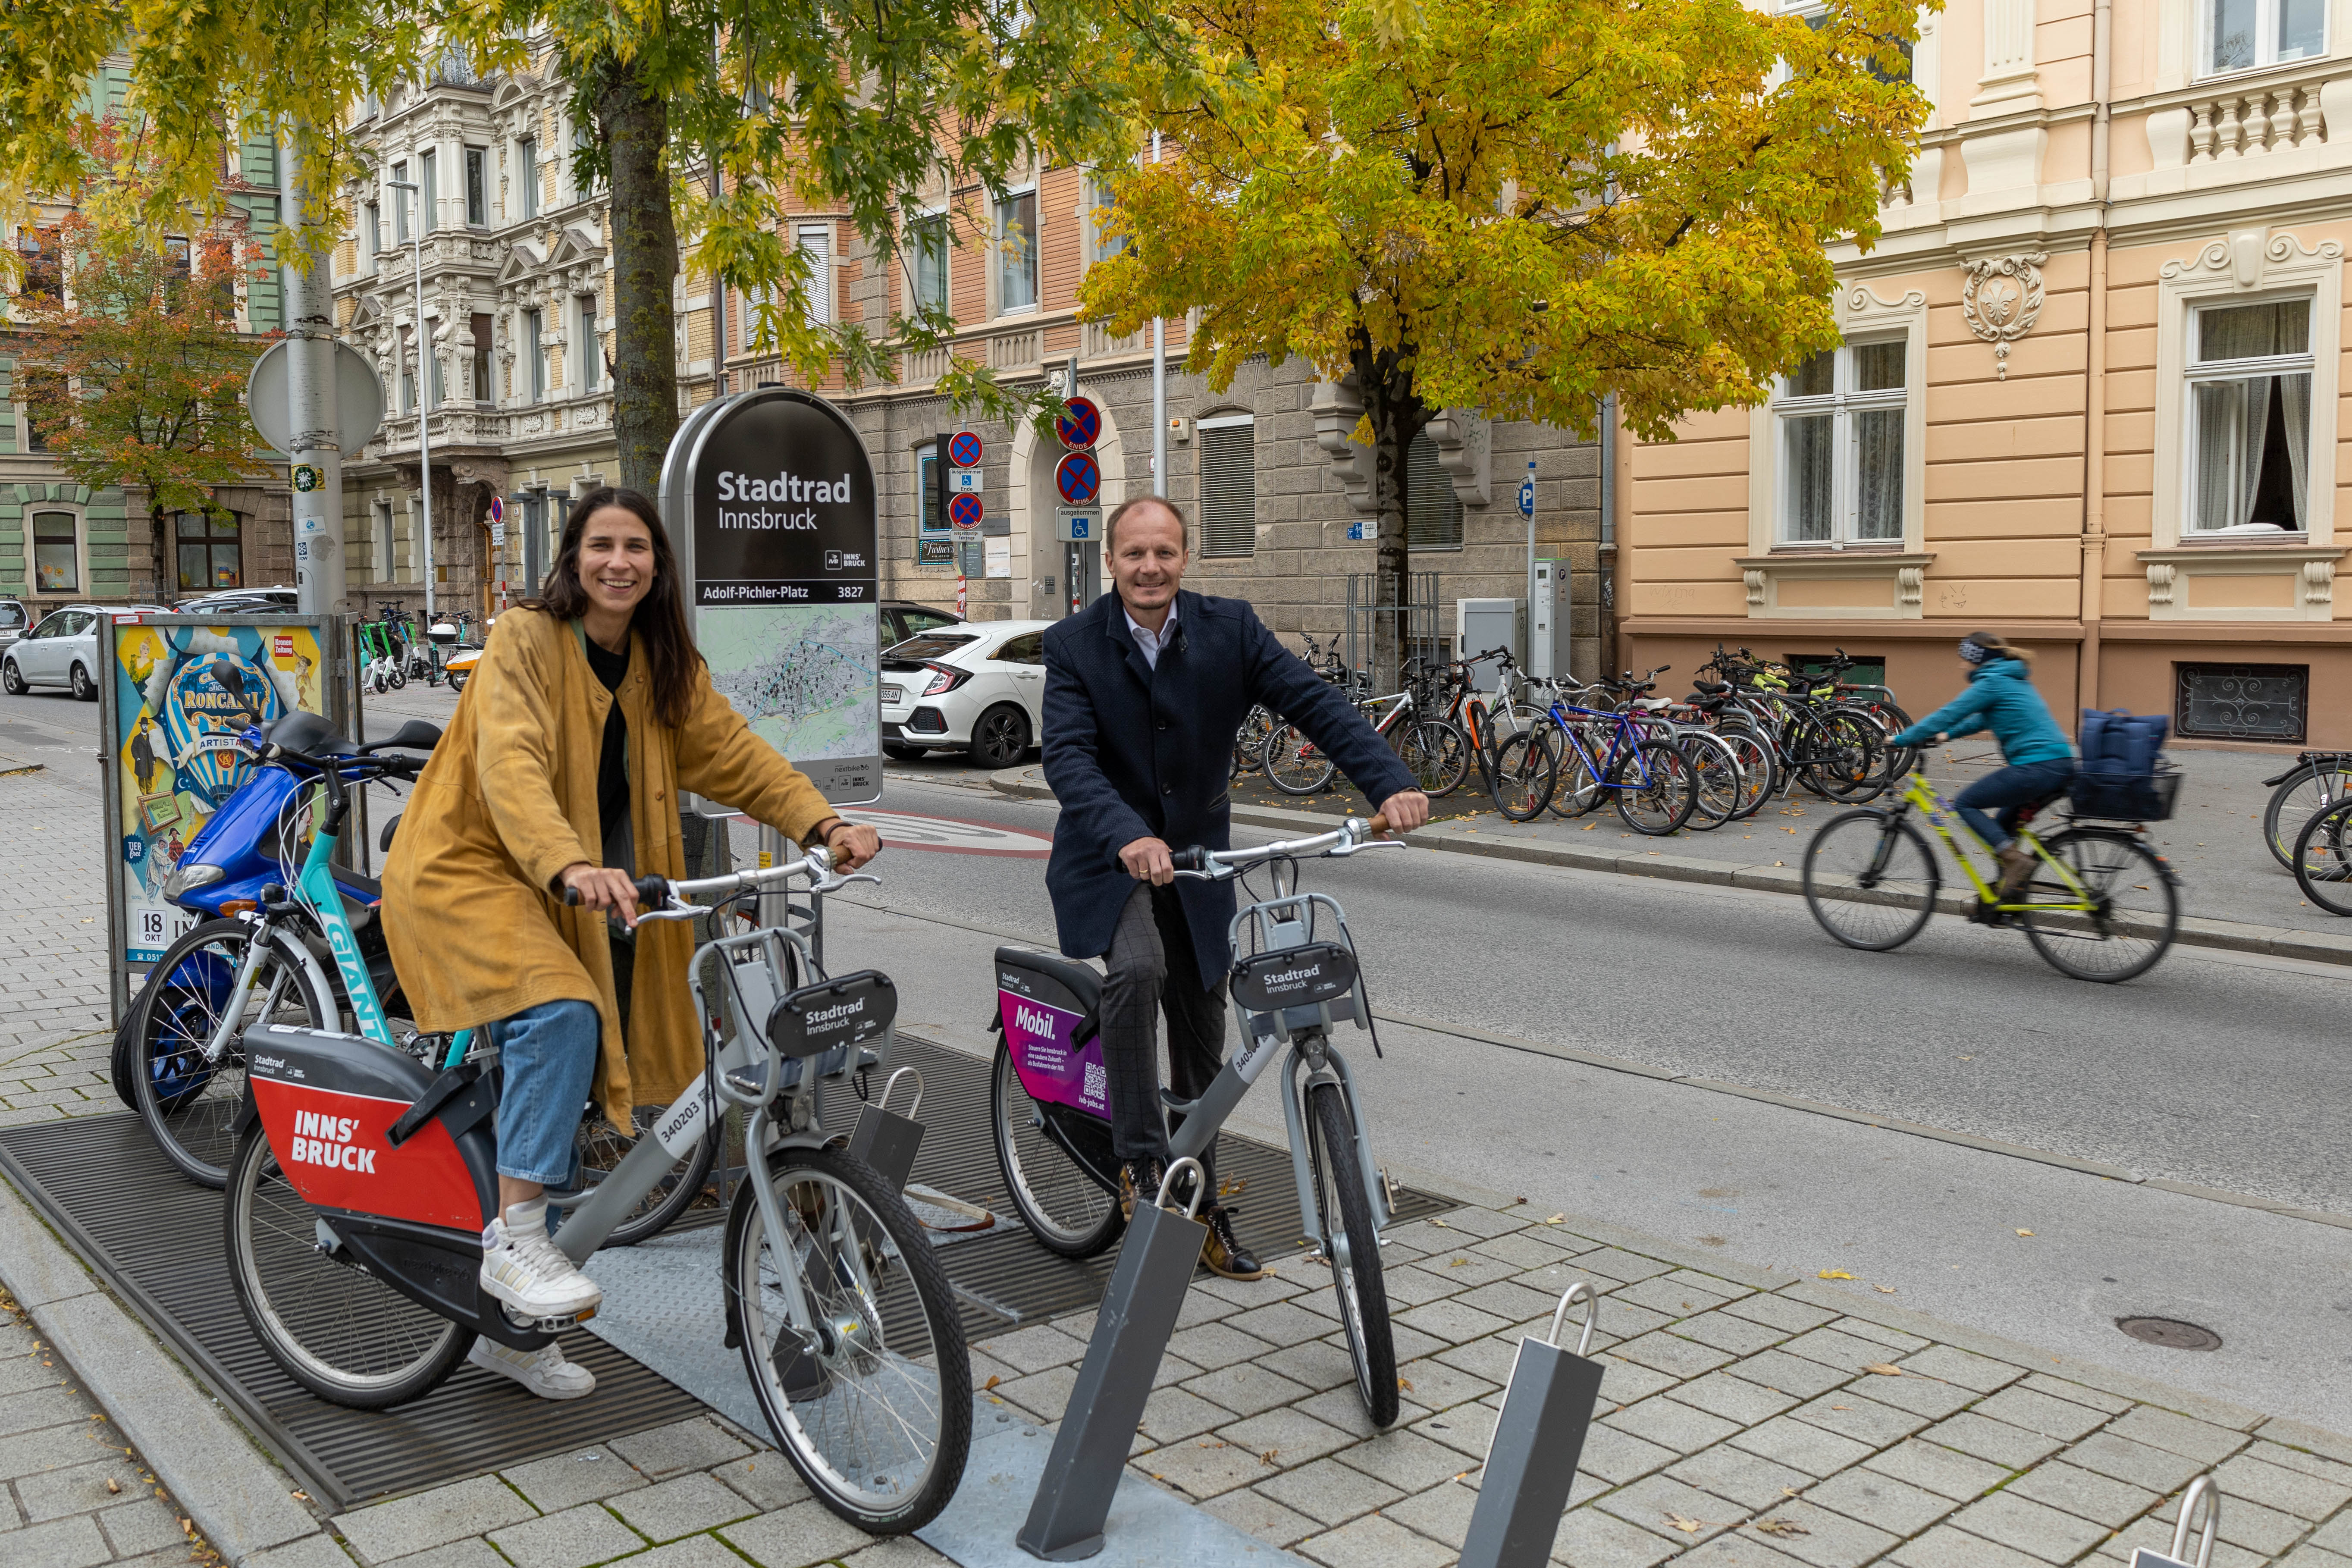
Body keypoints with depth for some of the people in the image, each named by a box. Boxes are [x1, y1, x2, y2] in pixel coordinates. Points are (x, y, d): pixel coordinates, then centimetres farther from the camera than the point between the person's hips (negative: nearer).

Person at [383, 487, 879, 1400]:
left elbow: (732, 752, 0)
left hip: (559, 890, 7)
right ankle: (515, 1238, -22)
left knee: (549, 1083, 8)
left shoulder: (665, 666, 5)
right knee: (561, 1014, -33)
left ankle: (508, 1328, 21)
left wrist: (824, 826, -16)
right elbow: (511, 766, -30)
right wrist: (573, 865, -48)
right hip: (467, 866, -6)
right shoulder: (525, 640, -16)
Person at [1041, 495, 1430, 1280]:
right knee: (1138, 968, -32)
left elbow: (1315, 704, -16)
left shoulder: (1230, 628, -8)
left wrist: (1392, 785, -32)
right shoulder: (1075, 644, -12)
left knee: (1202, 1040, 10)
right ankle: (1140, 1161, -16)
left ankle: (1200, 1208, 28)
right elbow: (1068, 757, -24)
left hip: (1197, 860, 3)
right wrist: (1128, 837, -42)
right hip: (1107, 861, -3)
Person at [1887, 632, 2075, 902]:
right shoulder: (2014, 680, 22)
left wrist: (1901, 739, 1)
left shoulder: (1992, 683, -7)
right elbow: (1981, 719, 35)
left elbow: (1949, 714, -6)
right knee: (2002, 822, 20)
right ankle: (2009, 899, 18)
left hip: (2035, 767, -10)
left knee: (1967, 803, 2)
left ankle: (2015, 858, -10)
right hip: (2059, 766, 10)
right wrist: (1947, 735, 32)